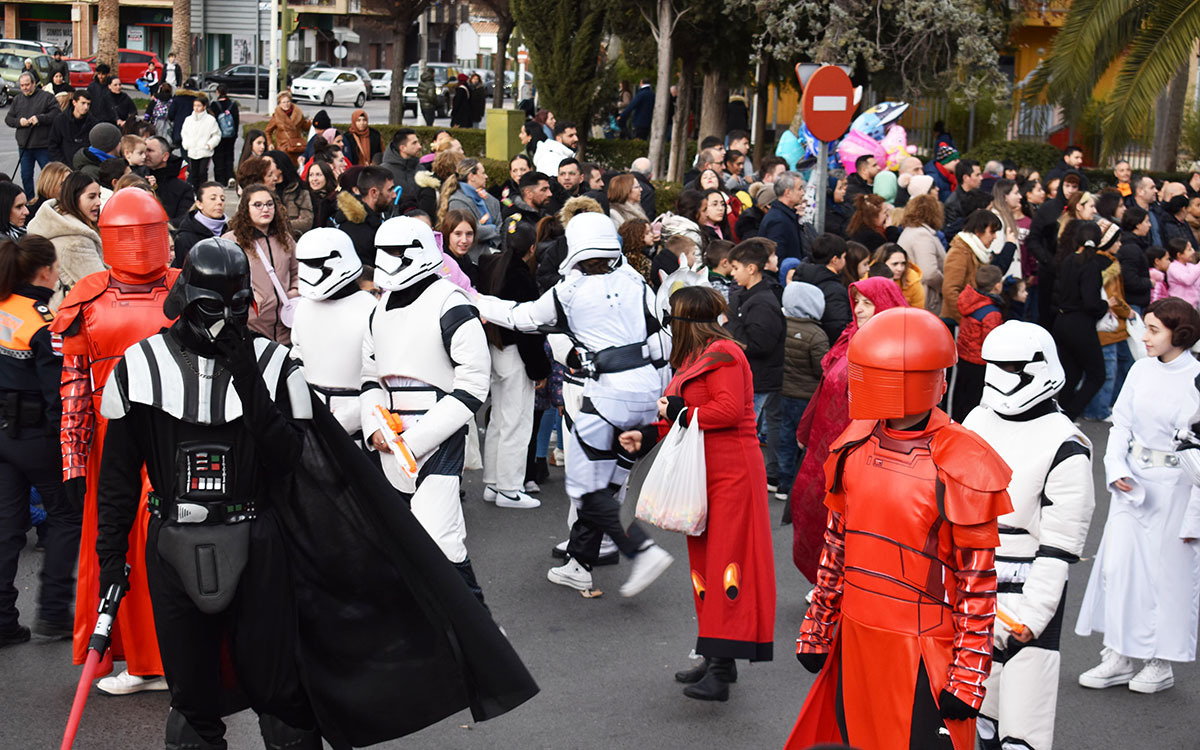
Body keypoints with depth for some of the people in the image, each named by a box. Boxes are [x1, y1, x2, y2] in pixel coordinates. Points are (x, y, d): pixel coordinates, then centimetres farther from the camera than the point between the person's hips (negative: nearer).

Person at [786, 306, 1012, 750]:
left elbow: (978, 580, -12)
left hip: (923, 652, -6)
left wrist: (968, 678, -12)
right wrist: (817, 629, 16)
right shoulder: (855, 445, 3)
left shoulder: (960, 468, -16)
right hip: (855, 640, 6)